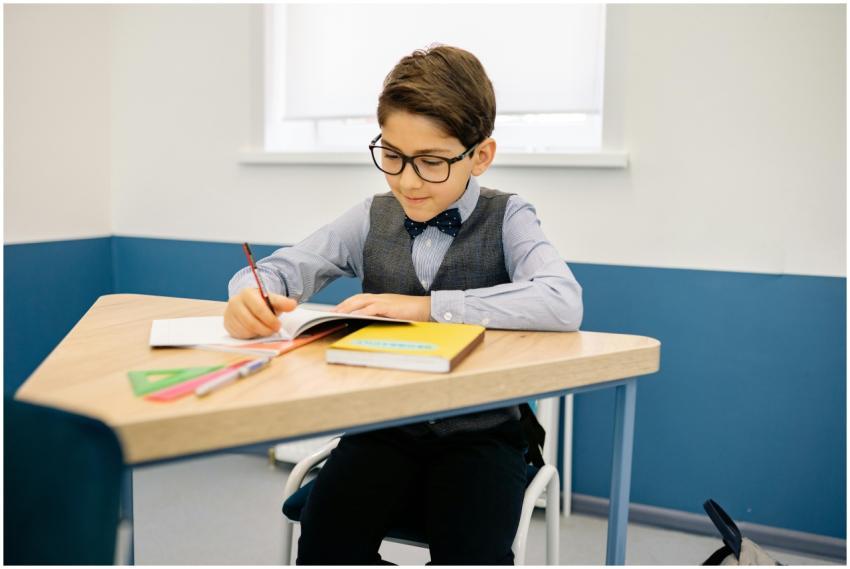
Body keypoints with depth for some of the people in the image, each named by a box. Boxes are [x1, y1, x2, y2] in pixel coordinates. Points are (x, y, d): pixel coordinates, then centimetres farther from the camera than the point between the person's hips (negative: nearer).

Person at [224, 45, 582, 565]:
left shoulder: (507, 220, -6)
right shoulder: (372, 218, 4)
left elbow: (563, 305, -24)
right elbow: (279, 269, 3)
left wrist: (426, 306, -24)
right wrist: (250, 294, -22)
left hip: (479, 432, -2)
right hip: (383, 428, 3)